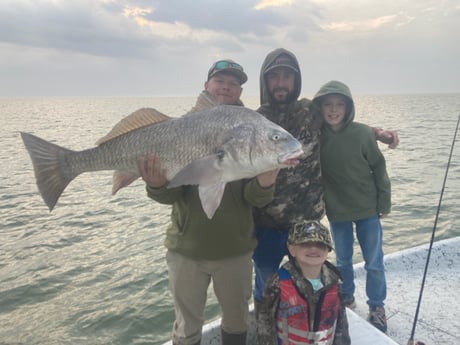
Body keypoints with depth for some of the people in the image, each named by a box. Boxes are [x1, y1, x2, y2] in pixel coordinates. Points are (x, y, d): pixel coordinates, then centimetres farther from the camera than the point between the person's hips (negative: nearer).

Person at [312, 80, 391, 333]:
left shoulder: (362, 133, -15)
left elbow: (378, 168, -6)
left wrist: (384, 202, -2)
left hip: (368, 209, -1)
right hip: (336, 211, 1)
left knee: (374, 263, 11)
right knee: (342, 260, 19)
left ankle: (376, 307, 32)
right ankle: (346, 297, 42)